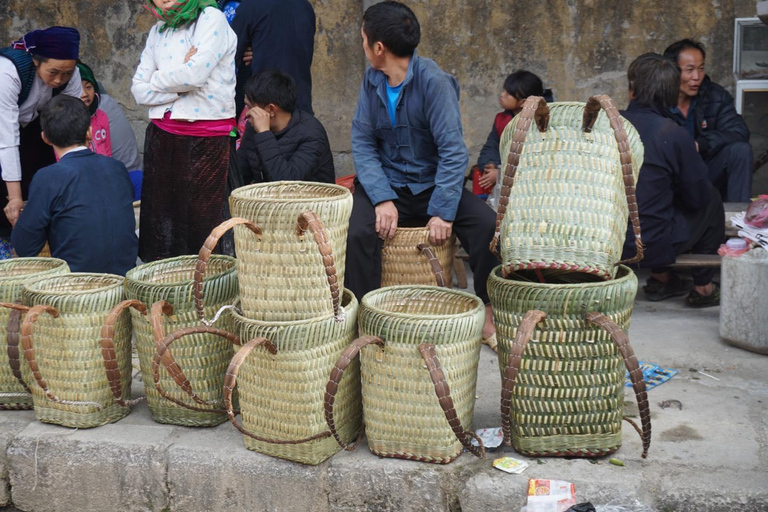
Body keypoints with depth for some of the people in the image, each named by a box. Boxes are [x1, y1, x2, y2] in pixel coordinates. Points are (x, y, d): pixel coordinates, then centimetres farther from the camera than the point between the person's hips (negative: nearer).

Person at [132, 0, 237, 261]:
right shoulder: (158, 31, 15)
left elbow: (196, 73, -17)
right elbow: (139, 90, 8)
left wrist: (157, 80, 0)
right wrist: (180, 83, -7)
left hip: (208, 139, -6)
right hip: (162, 138, 6)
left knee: (201, 218, -1)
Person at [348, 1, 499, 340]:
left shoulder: (433, 81, -16)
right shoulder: (372, 81, -1)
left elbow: (453, 151, -19)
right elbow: (362, 143, -4)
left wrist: (442, 211, -26)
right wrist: (382, 198, -19)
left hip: (433, 183, -2)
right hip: (386, 182, 2)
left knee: (486, 224, -25)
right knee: (358, 231, -28)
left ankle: (489, 314, -7)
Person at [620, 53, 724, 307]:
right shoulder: (675, 135, -15)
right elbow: (698, 197, -3)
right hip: (652, 247, -4)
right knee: (712, 199, 19)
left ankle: (661, 278, 35)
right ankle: (703, 287, 30)